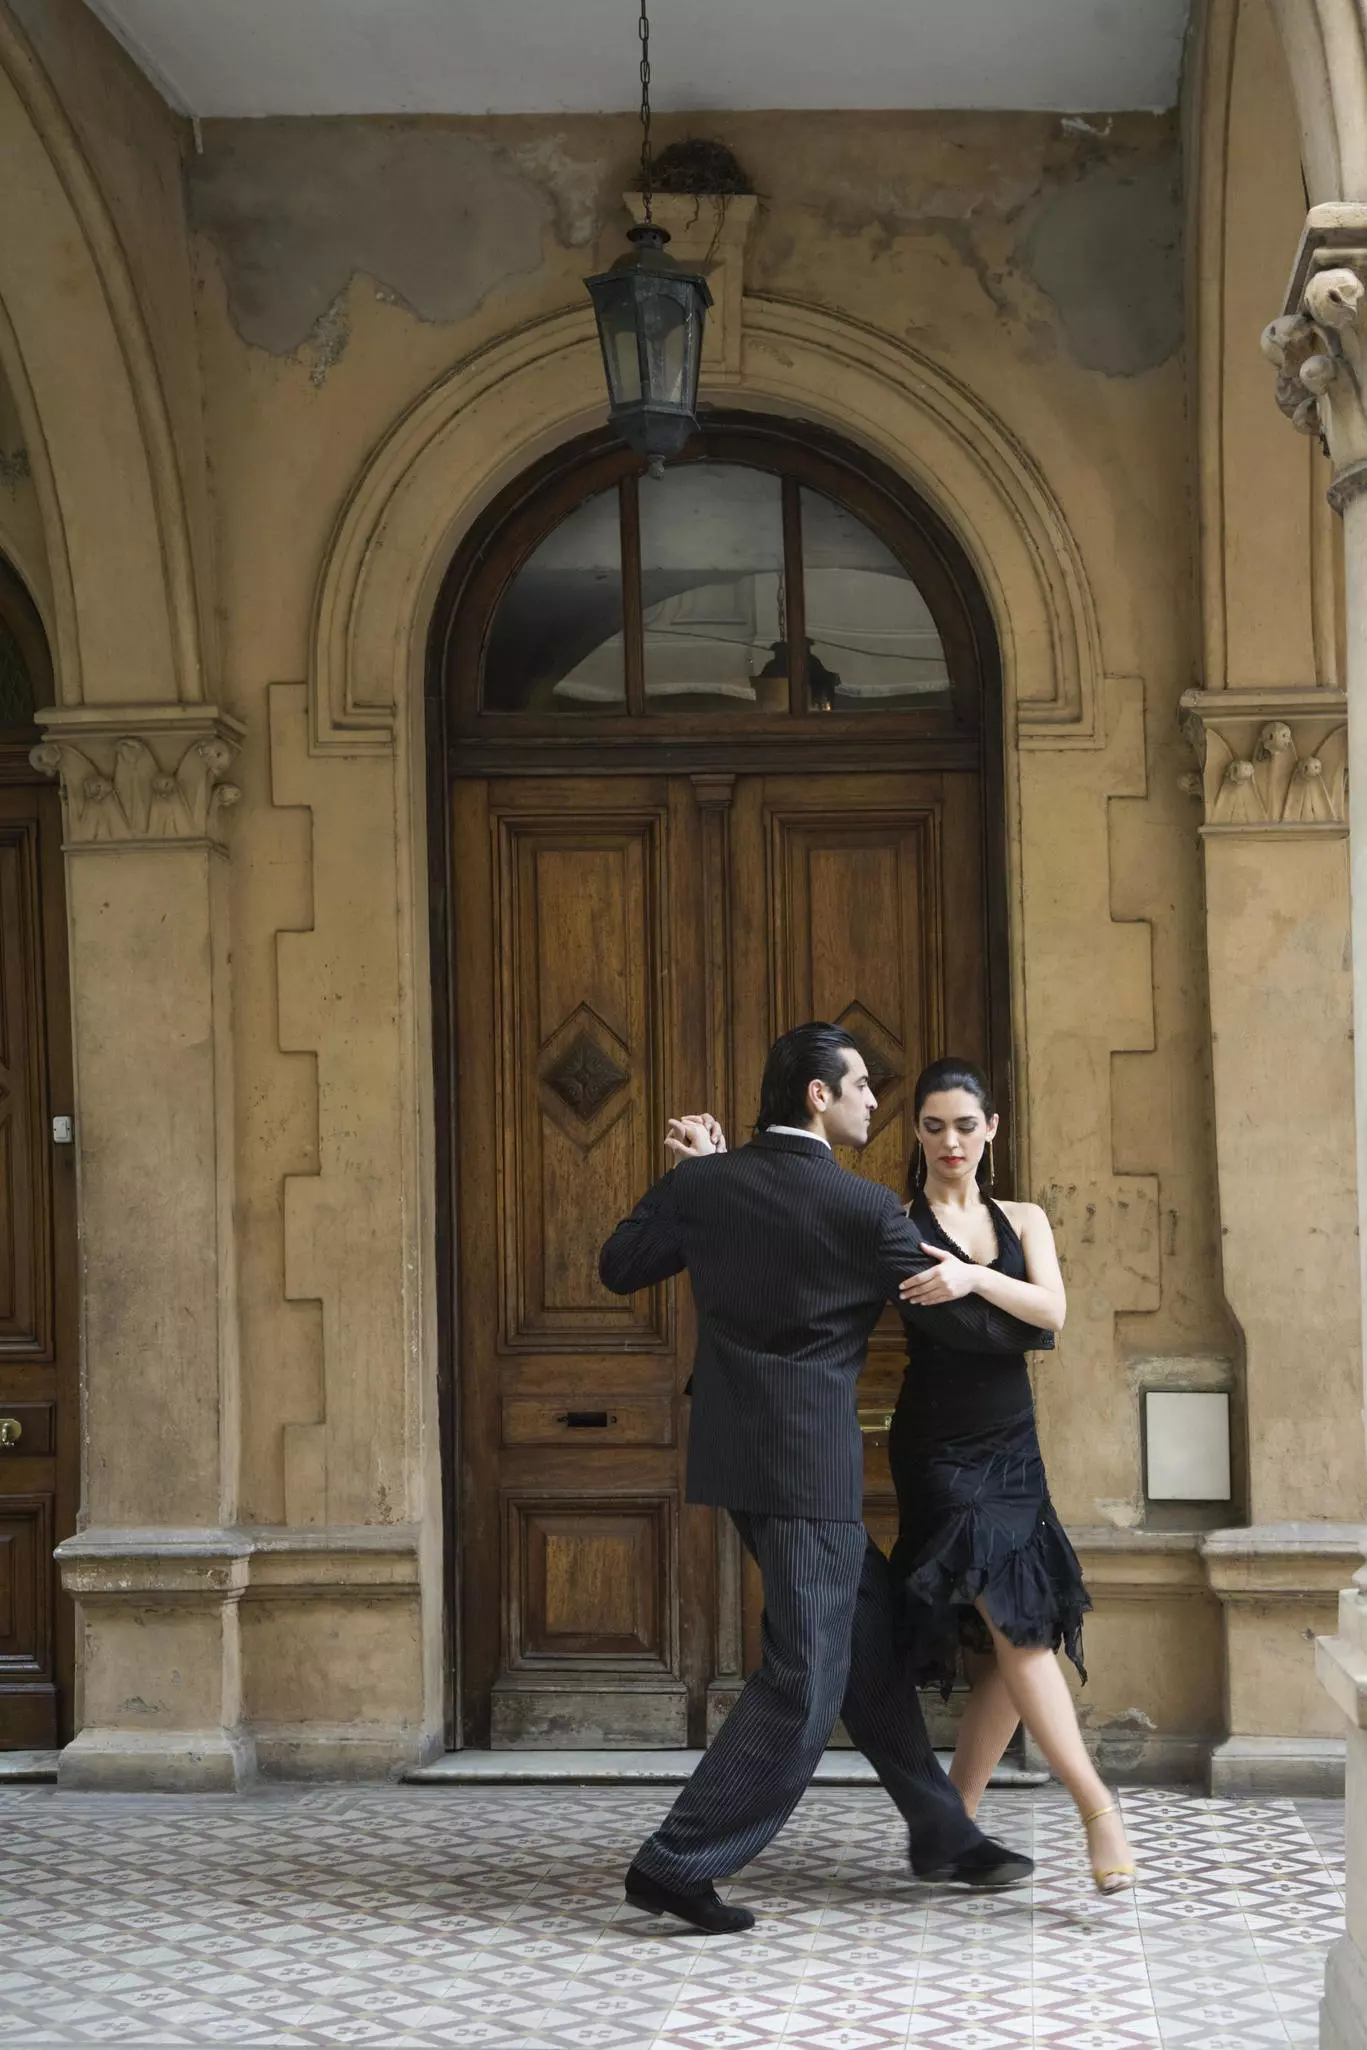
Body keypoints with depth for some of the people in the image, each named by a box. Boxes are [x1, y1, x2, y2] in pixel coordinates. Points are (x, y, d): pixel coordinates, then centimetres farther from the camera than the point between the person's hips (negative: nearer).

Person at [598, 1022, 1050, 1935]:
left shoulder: (705, 1184, 2)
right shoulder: (866, 1209, -12)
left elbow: (619, 1266, 14)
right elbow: (958, 1319, -4)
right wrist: (1039, 1319, 15)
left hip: (738, 1451, 8)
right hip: (810, 1460, -8)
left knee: (867, 1634, 17)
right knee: (804, 1679, -2)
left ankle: (942, 1833, 26)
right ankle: (678, 1863, -5)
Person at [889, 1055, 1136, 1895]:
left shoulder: (1023, 1221, 10)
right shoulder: (896, 1225, 0)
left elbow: (1051, 1311, -7)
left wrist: (973, 1278, -25)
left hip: (1012, 1449, 5)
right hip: (939, 1452, -5)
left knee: (1018, 1642, 1)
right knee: (1013, 1627, -16)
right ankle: (1098, 1806, -17)